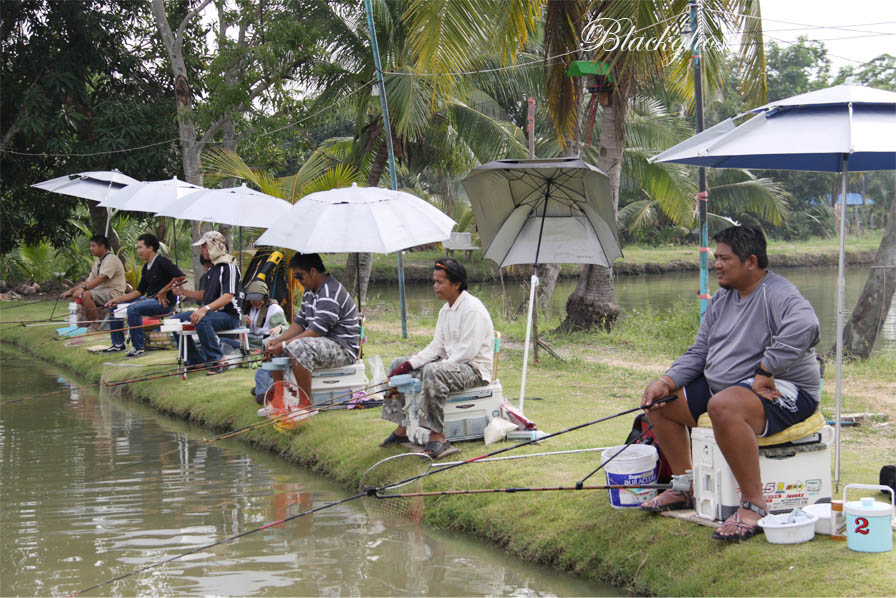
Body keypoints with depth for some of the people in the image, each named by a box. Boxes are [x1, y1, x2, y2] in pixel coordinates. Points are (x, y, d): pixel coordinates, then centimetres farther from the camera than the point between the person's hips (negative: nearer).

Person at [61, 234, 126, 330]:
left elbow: (100, 279, -26)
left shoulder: (111, 259, -13)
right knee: (77, 295, 1)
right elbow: (89, 281, 15)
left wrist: (83, 288, -34)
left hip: (114, 293, -10)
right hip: (102, 291, 10)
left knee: (86, 295, -28)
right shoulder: (98, 261, 17)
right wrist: (71, 290, 5)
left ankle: (95, 325, -21)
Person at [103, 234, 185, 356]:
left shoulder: (162, 262, -12)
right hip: (149, 299, 10)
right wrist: (119, 299, 7)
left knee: (133, 309, -33)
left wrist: (164, 291, -18)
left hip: (163, 302, -10)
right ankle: (118, 343, 10)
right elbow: (140, 291, 16)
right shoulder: (146, 267, 15)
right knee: (115, 306, 9)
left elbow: (180, 277, -22)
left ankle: (138, 347, -25)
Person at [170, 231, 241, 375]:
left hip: (228, 315, -10)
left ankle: (217, 361, -26)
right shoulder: (213, 269, 18)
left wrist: (205, 309, -33)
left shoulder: (229, 267, -12)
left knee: (202, 321, -36)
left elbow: (228, 297, -23)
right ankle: (196, 360, 4)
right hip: (212, 312, 10)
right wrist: (184, 292, 10)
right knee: (177, 319, 2)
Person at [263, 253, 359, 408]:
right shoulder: (310, 292, 12)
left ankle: (306, 403, -29)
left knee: (297, 348, -36)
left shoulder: (331, 293, -20)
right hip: (323, 343, 11)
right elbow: (300, 322, 13)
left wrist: (284, 345, -23)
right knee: (272, 345, 11)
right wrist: (278, 340, -3)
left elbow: (317, 331, -26)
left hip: (344, 348, -11)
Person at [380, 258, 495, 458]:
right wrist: (409, 365, -3)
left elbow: (468, 351, -23)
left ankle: (437, 435, -36)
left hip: (475, 368, -10)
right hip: (449, 364, 10)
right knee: (399, 364, 6)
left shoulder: (472, 309, -17)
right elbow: (436, 346, 10)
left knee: (433, 372, -38)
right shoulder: (446, 310, 13)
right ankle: (402, 428, 5)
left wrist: (440, 366, -23)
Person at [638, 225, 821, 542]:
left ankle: (754, 503, -31)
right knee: (660, 400, 8)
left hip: (781, 391, -10)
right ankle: (684, 487, 19)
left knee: (724, 405, -40)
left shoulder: (778, 295, -16)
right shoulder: (721, 299, 13)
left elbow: (804, 327, -38)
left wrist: (764, 373, -33)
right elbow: (698, 353, 15)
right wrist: (666, 381, -2)